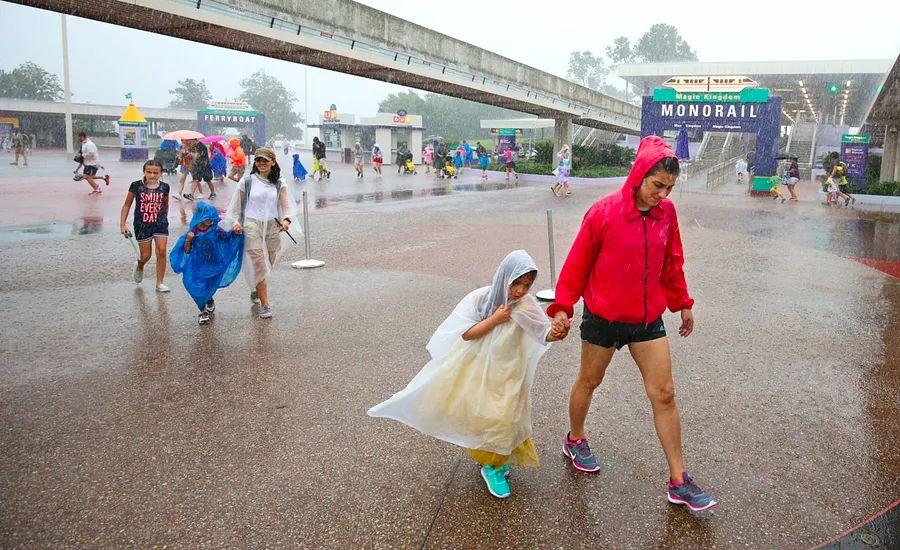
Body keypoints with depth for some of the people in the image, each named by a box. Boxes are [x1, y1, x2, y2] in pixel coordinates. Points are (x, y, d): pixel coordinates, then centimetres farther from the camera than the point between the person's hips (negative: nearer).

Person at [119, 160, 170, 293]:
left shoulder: (164, 187, -2)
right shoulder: (136, 186, -7)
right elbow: (127, 205, 1)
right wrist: (122, 224, -2)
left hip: (160, 224, 1)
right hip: (142, 225, -1)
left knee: (161, 251, -8)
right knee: (146, 256, 6)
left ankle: (159, 284, 4)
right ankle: (139, 267, 44)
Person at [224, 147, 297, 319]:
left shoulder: (279, 184, 7)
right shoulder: (247, 182, 3)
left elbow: (287, 205, -3)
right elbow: (236, 205, 8)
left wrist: (286, 219, -23)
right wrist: (235, 222, -6)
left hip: (272, 227, 3)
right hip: (251, 226, -3)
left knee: (268, 264, 13)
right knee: (259, 265, -11)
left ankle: (256, 291, 42)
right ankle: (264, 305, -7)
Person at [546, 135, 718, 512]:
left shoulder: (666, 212, -2)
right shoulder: (604, 212, -15)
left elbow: (672, 263, 11)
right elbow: (578, 262, -8)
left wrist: (682, 303, 18)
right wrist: (562, 306, -6)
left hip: (648, 319, 4)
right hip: (603, 318, -4)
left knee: (664, 394, 3)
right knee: (589, 381, 15)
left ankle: (678, 481, 13)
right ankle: (575, 440, 42)